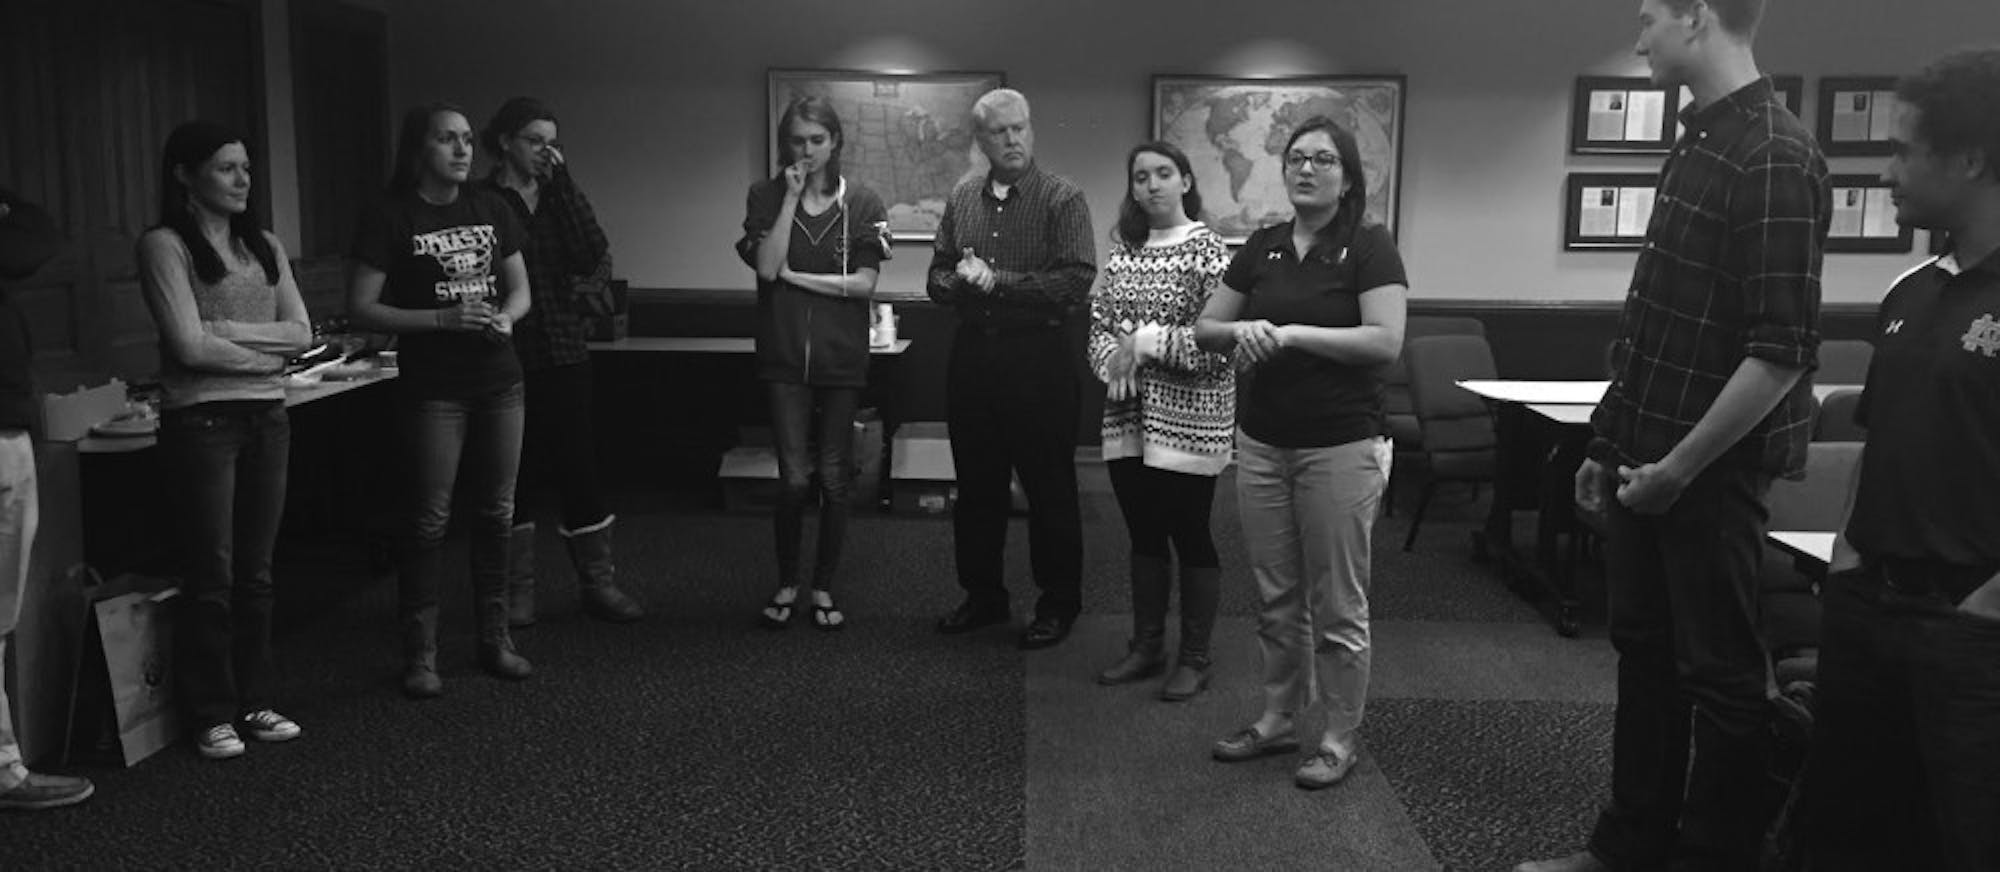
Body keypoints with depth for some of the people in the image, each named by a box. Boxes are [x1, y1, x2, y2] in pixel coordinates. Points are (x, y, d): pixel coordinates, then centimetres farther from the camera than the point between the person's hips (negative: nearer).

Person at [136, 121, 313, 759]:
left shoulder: (264, 245, 12)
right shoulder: (165, 245, -5)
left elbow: (301, 333, 4)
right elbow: (190, 345, -13)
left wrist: (227, 330, -9)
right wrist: (266, 353, -3)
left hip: (267, 418, 5)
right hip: (201, 420, -5)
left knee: (256, 573, 10)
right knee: (211, 576, 1)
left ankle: (255, 701, 20)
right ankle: (213, 716, 12)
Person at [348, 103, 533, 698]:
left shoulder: (490, 208, 10)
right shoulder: (390, 218, -4)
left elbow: (520, 289, 17)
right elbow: (361, 309, -7)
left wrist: (505, 317, -6)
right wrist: (441, 319, -17)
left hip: (499, 383, 4)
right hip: (433, 390, -4)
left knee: (496, 513, 9)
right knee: (430, 520, -2)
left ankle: (494, 638, 22)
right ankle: (421, 654, 10)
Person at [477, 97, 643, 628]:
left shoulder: (558, 196, 10)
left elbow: (594, 256, -5)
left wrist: (562, 182, -8)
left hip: (563, 353, 3)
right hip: (506, 356, -3)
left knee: (579, 466, 3)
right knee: (513, 475, 5)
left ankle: (598, 583, 13)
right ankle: (517, 590, 17)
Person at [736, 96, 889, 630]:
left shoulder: (862, 203, 2)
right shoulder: (767, 197, 3)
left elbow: (864, 283, -6)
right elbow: (766, 266, -11)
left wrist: (792, 275, -7)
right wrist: (792, 197, -11)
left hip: (842, 357, 1)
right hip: (784, 356, 0)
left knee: (834, 479, 6)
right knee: (794, 478, -5)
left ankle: (824, 588, 21)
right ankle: (787, 583, 17)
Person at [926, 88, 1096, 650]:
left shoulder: (1063, 199, -5)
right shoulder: (961, 199, 11)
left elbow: (1075, 283, -16)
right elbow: (937, 280, 10)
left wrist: (997, 279, -18)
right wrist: (962, 281, -12)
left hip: (1038, 357, -5)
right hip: (972, 356, 5)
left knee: (1049, 488, 4)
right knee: (976, 486, 13)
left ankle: (1059, 604, 18)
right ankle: (982, 596, 28)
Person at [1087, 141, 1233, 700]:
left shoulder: (1207, 248, -8)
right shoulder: (1122, 248, 9)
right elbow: (1099, 322, 11)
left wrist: (1148, 341, -17)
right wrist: (1113, 359, -8)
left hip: (1188, 416, -5)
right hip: (1128, 414, 5)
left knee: (1190, 537, 3)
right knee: (1143, 535, 14)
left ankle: (1195, 660, 16)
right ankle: (1147, 648, 27)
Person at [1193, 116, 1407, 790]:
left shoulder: (1368, 245, -6)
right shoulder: (1262, 247, 9)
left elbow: (1386, 342, -18)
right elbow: (1204, 328, 12)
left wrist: (1292, 334, -20)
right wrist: (1241, 330, -10)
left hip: (1340, 447, -5)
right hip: (1262, 443, 5)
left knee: (1337, 604, 4)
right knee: (1275, 597, 14)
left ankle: (1341, 737, 18)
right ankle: (1278, 719, 29)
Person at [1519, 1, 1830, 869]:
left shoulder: (1773, 157, -17)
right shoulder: (1697, 142, 10)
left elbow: (1783, 351, -22)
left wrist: (1681, 466, -17)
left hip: (1707, 471, -9)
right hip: (1646, 457, 9)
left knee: (1720, 674, 6)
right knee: (1644, 654, 16)